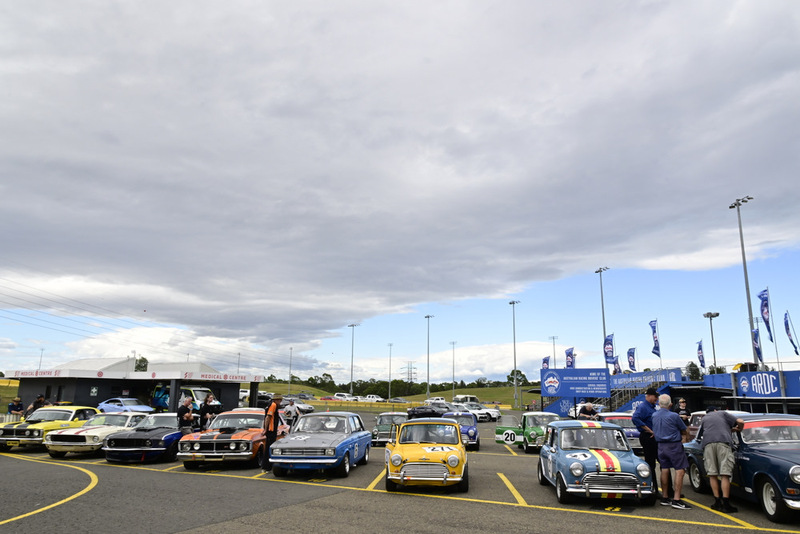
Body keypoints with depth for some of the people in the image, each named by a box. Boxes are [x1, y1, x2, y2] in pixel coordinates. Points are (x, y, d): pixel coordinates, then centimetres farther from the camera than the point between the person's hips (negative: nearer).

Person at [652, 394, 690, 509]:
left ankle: (665, 497, 18)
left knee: (664, 470, 13)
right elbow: (685, 431, -1)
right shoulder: (674, 416, -14)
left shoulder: (654, 415, 3)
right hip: (674, 445, -6)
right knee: (680, 470, -3)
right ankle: (676, 499, -9)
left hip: (661, 446, 6)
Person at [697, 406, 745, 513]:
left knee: (712, 474, 6)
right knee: (725, 474, -4)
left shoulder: (704, 418, 33)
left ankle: (717, 502, 5)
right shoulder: (722, 413, 25)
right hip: (723, 442, -2)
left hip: (708, 444, 2)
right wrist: (738, 430, 33)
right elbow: (740, 422, 12)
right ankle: (726, 504, -8)